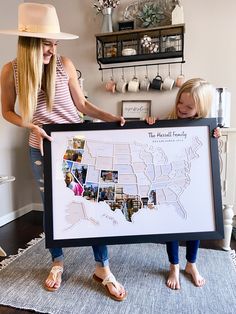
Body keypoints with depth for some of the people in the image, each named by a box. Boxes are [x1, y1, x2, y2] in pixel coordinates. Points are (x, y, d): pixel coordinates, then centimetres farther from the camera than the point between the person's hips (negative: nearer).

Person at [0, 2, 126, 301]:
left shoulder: (64, 65, -6)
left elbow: (82, 104, 1)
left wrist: (111, 118, -10)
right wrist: (31, 125, -15)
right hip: (43, 148, 1)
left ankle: (102, 268, 19)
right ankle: (57, 262, 36)